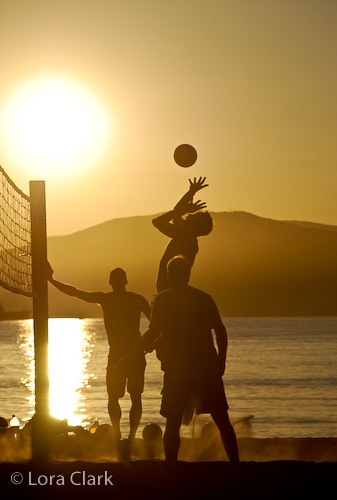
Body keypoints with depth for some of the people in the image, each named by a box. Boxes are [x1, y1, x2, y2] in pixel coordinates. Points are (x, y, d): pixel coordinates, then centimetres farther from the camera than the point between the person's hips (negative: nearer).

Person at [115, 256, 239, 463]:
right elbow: (221, 331, 5)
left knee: (173, 424, 5)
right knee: (223, 422, 6)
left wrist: (128, 358, -3)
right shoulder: (204, 298, 6)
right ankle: (235, 463, 3)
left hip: (177, 371, -2)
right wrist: (221, 360, 16)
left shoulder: (162, 300, -2)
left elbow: (153, 333, -9)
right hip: (208, 369, 2)